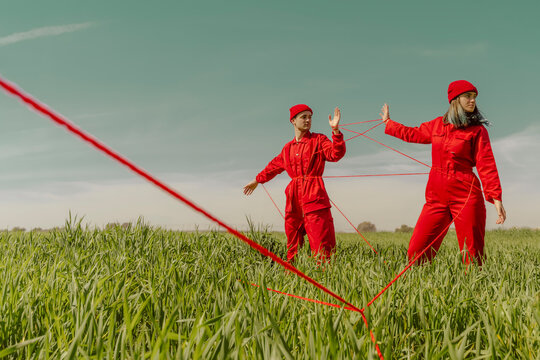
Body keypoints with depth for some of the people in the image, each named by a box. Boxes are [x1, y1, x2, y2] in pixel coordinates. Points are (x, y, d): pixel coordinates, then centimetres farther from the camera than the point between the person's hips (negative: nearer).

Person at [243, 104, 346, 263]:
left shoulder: (319, 140, 4)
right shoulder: (288, 148, 17)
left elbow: (336, 154, -12)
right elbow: (274, 166, 32)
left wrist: (335, 130, -24)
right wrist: (257, 180, 42)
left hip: (314, 196, -5)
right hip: (294, 199, 5)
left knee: (321, 246, -12)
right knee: (293, 245, 9)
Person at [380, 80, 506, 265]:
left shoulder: (477, 130, 2)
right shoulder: (437, 125, 12)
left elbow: (486, 165, -4)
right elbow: (413, 134, 29)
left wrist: (496, 197, -15)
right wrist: (388, 122, 43)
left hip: (466, 197, -3)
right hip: (436, 197, 4)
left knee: (473, 256, -5)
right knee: (416, 252, -2)